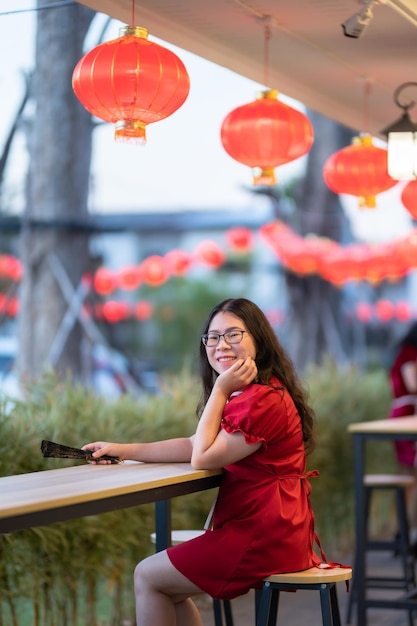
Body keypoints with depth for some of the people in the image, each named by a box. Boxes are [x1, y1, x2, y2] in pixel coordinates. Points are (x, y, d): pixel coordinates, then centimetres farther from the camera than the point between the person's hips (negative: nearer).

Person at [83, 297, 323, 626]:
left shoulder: (264, 401, -20)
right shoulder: (245, 396, 16)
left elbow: (203, 457, -15)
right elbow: (194, 445, 12)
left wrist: (219, 390, -13)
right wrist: (122, 450, 6)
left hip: (266, 537, -11)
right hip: (260, 528, 11)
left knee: (147, 577, -1)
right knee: (169, 587, 21)